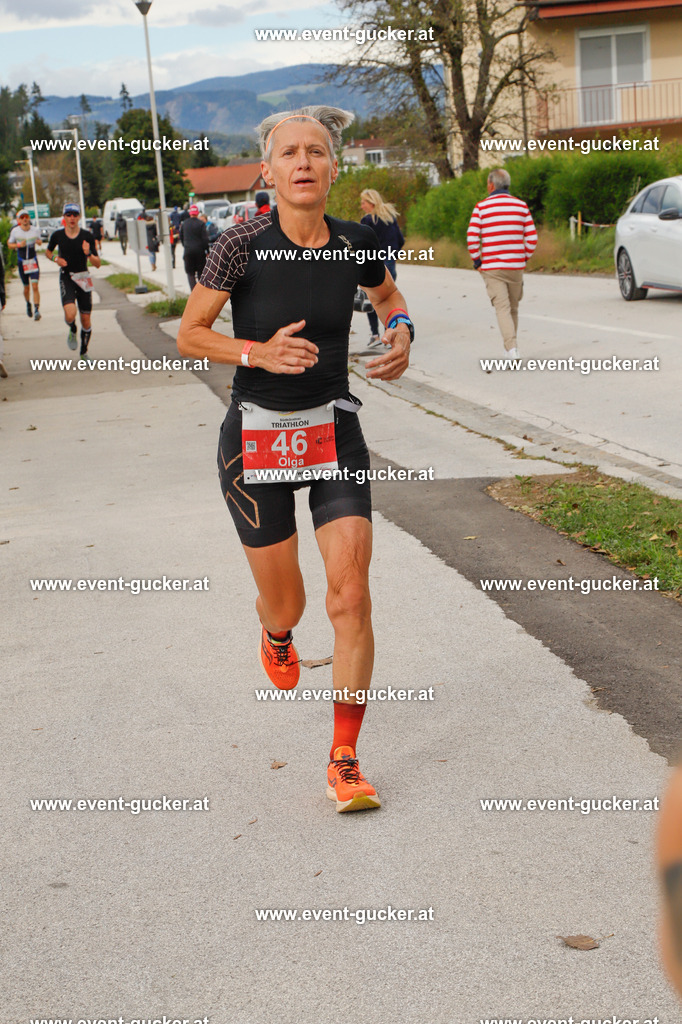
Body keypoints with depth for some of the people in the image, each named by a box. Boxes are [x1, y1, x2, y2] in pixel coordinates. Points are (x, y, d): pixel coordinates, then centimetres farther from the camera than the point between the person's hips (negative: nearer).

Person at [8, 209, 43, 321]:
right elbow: (9, 245, 3)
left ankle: (37, 310, -13)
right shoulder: (15, 231, -7)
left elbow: (39, 242, 12)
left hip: (33, 261, 0)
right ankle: (28, 304, 38)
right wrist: (19, 245, -16)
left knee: (35, 286, -13)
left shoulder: (35, 230, -4)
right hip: (22, 262, 0)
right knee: (26, 287, 10)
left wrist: (39, 242, -12)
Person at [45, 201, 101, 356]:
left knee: (86, 320, 4)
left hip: (83, 278, 1)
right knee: (70, 314, -24)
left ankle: (84, 353, 24)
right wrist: (56, 259, -5)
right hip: (66, 278, -1)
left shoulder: (87, 236, -5)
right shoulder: (57, 235, -3)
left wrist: (89, 254, -25)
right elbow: (48, 251, 17)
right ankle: (72, 331, 12)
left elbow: (98, 264, -5)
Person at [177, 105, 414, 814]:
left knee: (350, 597, -9)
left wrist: (401, 335, -2)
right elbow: (189, 336, -5)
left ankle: (344, 760, 5)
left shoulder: (354, 244, -4)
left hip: (334, 432, 2)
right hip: (256, 438, -2)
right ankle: (276, 635, 51)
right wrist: (259, 351, -21)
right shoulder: (240, 246, -12)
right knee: (285, 604, 9)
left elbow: (388, 294, 19)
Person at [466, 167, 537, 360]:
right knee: (513, 307, 16)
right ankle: (510, 345, 28)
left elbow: (472, 238, -9)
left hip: (491, 267, -3)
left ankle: (512, 347, -23)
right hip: (516, 267, 3)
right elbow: (532, 238, 2)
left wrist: (477, 262, 2)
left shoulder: (481, 207, -2)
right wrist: (524, 259, 14)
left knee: (502, 307, -8)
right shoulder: (521, 206, 5)